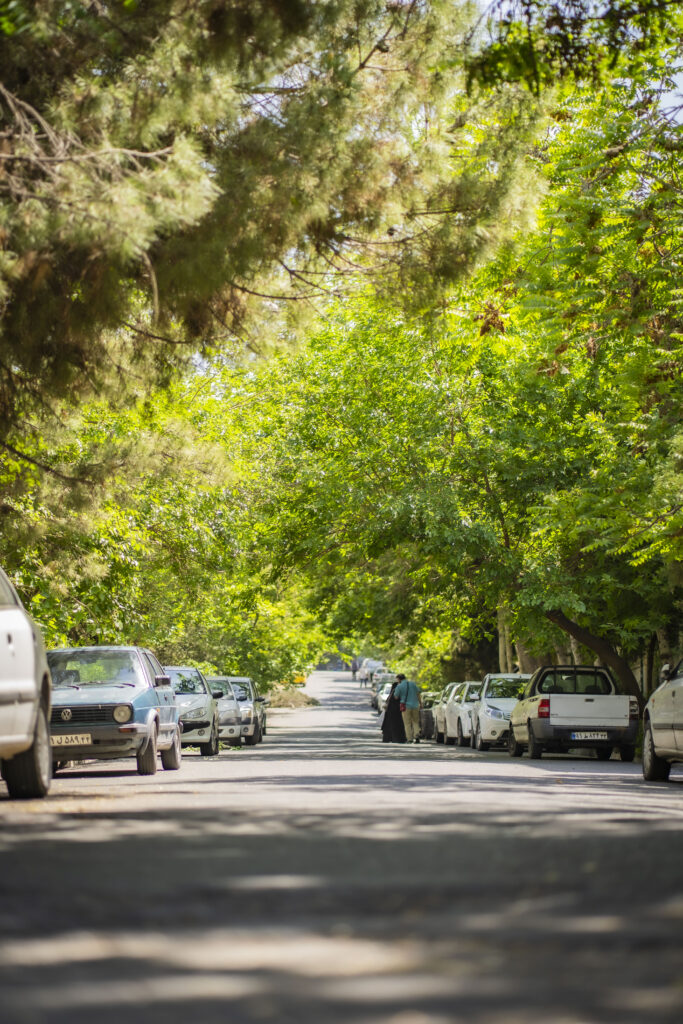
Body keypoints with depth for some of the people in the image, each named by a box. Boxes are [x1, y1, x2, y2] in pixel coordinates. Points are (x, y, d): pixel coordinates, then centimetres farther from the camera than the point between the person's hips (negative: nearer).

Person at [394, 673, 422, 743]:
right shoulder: (413, 684, 4)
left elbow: (396, 697, -2)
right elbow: (419, 694, 6)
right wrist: (420, 703, 13)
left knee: (407, 723, 4)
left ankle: (409, 739, 0)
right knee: (415, 722, 15)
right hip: (415, 706, 3)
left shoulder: (399, 686, -6)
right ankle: (416, 734, -6)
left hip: (406, 706, -3)